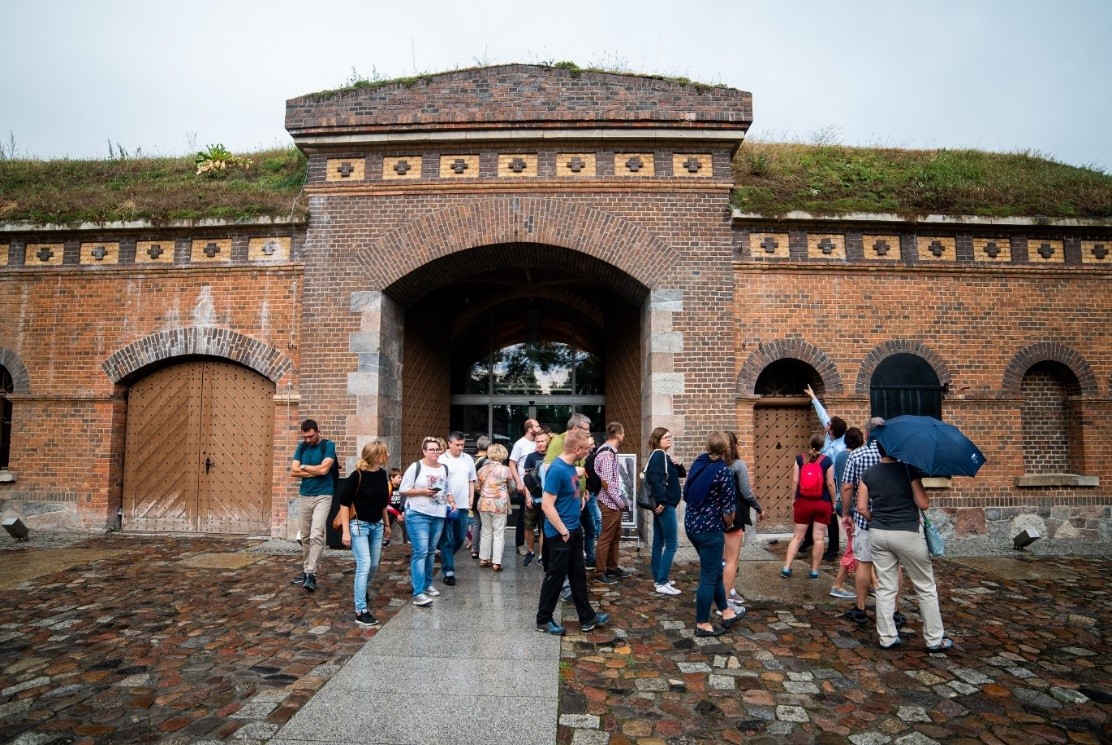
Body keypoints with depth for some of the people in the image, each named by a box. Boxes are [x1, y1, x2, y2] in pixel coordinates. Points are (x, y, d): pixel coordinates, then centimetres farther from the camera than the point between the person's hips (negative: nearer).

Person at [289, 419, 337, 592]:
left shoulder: (328, 445, -8)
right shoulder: (301, 447, 7)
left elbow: (323, 469, -19)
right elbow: (293, 471, 0)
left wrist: (303, 467, -4)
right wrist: (315, 471, -10)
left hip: (322, 496, -5)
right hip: (304, 496, 5)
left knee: (316, 535, -14)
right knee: (304, 536, 12)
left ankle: (311, 574, -10)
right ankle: (305, 570, 24)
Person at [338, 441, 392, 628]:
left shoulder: (382, 474, 0)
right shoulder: (357, 476, -18)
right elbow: (344, 504, -13)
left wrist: (386, 524, 18)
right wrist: (346, 531, -16)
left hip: (376, 525, 6)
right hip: (359, 525, -6)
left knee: (374, 565, 15)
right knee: (364, 565, -11)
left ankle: (363, 591, 43)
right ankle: (360, 612, -4)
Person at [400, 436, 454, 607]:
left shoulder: (444, 468, 13)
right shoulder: (415, 467, -6)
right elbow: (404, 490, -7)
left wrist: (451, 500, 5)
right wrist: (423, 491, -17)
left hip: (438, 516, 6)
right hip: (418, 515, -6)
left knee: (431, 552, 15)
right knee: (420, 552, -11)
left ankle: (427, 584, 30)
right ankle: (418, 594, -11)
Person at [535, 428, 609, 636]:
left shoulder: (570, 466, 3)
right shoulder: (557, 470, -24)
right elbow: (547, 505, -24)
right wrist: (563, 531, -19)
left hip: (575, 530, 9)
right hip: (560, 534, -9)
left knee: (578, 575, 17)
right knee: (555, 576, 5)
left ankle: (587, 618, 29)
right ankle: (543, 620, 22)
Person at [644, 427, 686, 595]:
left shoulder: (664, 456, 16)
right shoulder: (658, 455, -13)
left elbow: (682, 474, 19)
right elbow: (655, 479, -26)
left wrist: (679, 465, -1)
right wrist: (661, 501, -24)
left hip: (663, 504, 10)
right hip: (665, 505, -10)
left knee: (659, 543, 13)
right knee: (672, 544, -7)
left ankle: (658, 578, 21)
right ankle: (662, 583, -6)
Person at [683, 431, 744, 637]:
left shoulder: (697, 464, 5)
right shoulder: (724, 471, -17)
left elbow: (686, 494, 12)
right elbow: (729, 508, -15)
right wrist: (728, 524, 3)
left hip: (691, 524, 8)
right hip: (710, 529, -8)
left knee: (714, 571, 21)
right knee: (708, 577, 5)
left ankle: (726, 612, 34)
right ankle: (702, 624, 15)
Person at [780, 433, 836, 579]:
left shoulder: (800, 459, -3)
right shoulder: (827, 461, -6)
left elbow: (795, 481, -4)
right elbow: (830, 484, -5)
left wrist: (793, 500, 6)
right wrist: (834, 502, 5)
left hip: (803, 502, 2)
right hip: (823, 503, -1)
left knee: (797, 536, 9)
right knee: (819, 538, 8)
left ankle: (786, 568, 7)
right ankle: (814, 571, 13)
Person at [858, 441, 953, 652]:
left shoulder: (869, 474, 1)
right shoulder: (909, 470, -9)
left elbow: (862, 507, 0)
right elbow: (923, 504, -9)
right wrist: (918, 483, 6)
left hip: (878, 534, 4)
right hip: (908, 533, -4)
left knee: (885, 588, 10)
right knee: (925, 588, 12)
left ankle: (887, 637, 15)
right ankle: (934, 639, 19)